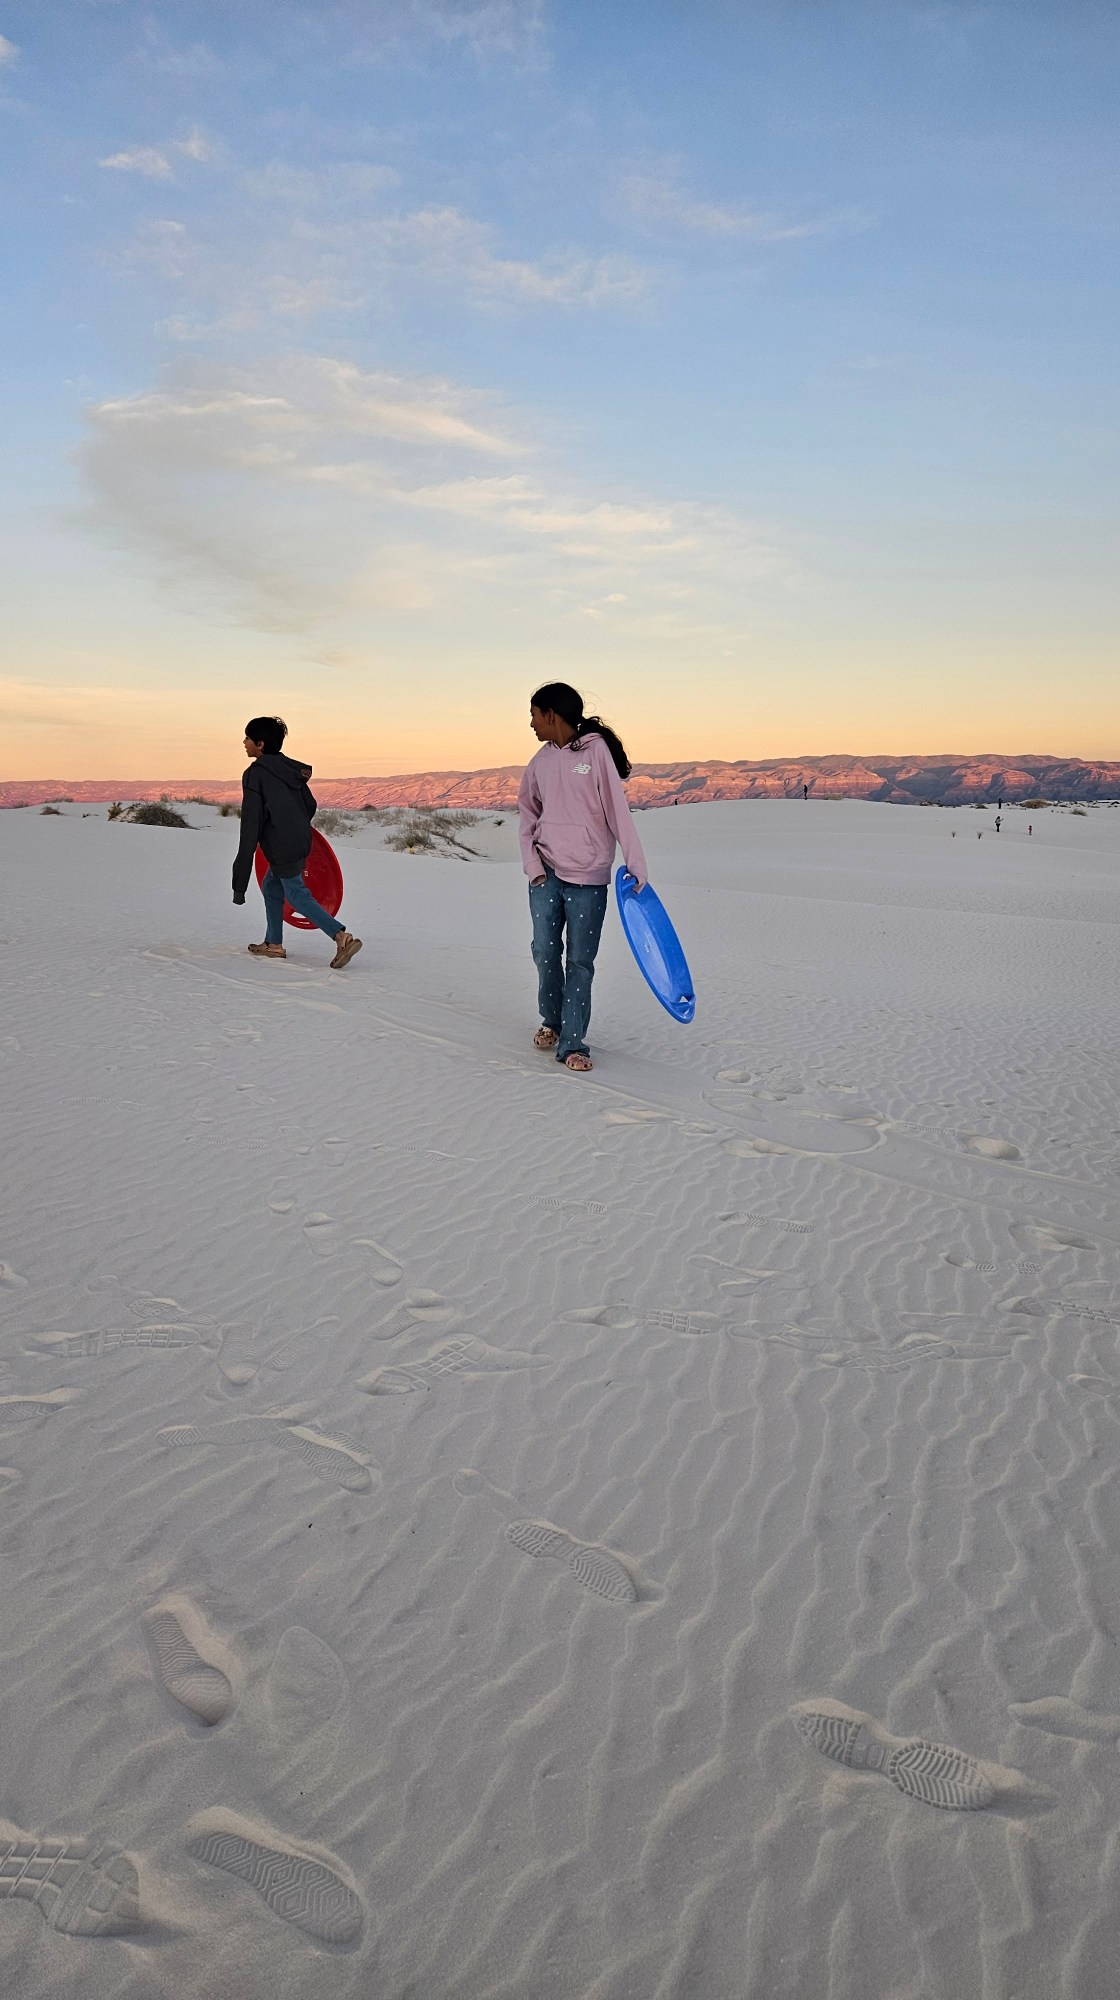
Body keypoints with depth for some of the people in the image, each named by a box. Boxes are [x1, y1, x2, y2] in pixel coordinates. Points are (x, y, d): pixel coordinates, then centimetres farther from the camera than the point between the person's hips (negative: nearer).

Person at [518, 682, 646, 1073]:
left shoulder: (595, 750, -7)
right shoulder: (541, 761, 9)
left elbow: (617, 809, -11)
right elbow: (528, 811, 15)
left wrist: (636, 863, -14)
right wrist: (531, 860, 1)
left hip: (588, 877, -4)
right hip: (546, 872, 5)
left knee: (580, 960, 0)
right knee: (545, 952, 7)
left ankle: (572, 1043, 5)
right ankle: (551, 1022, 28)